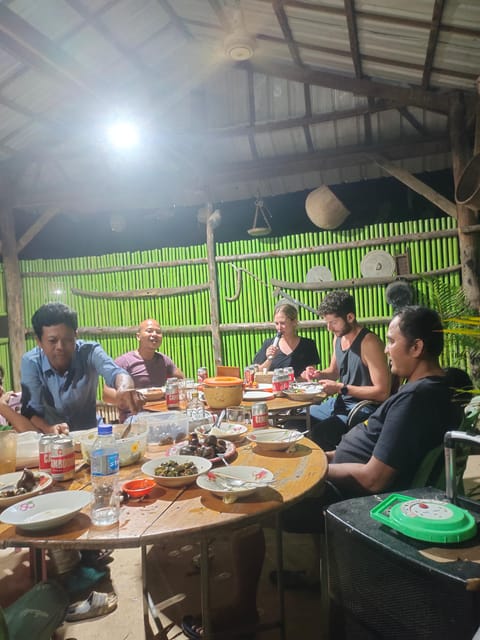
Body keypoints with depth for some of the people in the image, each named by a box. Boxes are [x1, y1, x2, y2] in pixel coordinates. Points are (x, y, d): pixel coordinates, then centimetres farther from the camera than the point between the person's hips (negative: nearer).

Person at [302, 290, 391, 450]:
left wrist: (341, 388, -20)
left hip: (362, 408, -8)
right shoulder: (338, 337, 6)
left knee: (319, 433, -30)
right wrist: (318, 374, 1)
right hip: (339, 403, 9)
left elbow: (382, 392, -21)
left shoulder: (369, 342, -19)